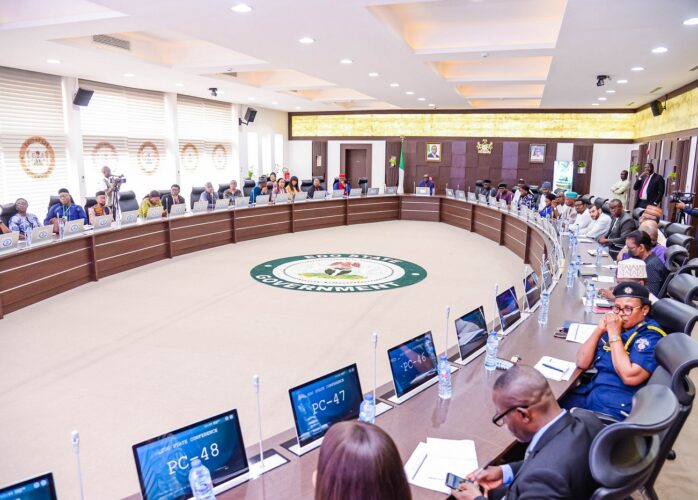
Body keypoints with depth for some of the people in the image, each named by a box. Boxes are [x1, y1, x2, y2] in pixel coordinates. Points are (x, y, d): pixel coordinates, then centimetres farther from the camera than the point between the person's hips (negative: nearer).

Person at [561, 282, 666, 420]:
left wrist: (614, 335, -18)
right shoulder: (614, 326, 6)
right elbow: (582, 363, 4)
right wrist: (599, 330, -6)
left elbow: (629, 376, -24)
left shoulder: (651, 336, -10)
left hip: (616, 407, -6)